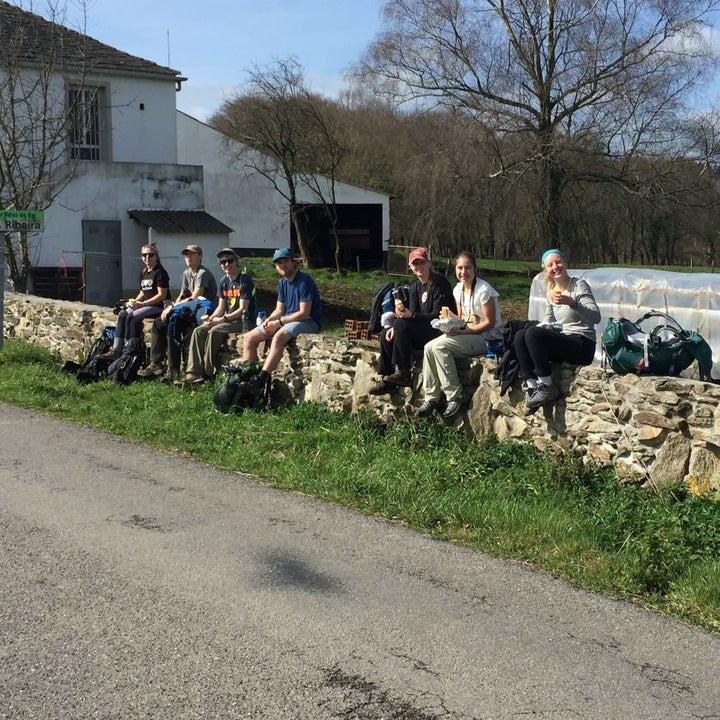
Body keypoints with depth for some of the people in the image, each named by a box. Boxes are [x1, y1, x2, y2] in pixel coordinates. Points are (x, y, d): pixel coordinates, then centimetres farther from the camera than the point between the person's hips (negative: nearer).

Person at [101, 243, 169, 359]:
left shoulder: (160, 272, -9)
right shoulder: (143, 272, 18)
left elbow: (162, 295, -15)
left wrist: (142, 304, -17)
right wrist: (134, 301, 1)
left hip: (158, 306, -8)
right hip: (145, 305, 8)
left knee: (131, 317, -25)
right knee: (122, 314, -13)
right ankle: (116, 349, -18)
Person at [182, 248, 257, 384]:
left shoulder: (245, 280, -10)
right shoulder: (224, 282, 13)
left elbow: (242, 309, -16)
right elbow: (221, 307, 13)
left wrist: (223, 319, -20)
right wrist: (211, 318, -7)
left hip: (244, 321, -8)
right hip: (228, 319, 8)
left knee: (215, 331, -30)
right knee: (198, 331, -13)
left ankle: (208, 372, -24)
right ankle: (193, 372, -24)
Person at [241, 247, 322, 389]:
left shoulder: (304, 281, -14)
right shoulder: (282, 282, 13)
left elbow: (304, 313, -19)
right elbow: (279, 310, 13)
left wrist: (278, 322, -18)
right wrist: (268, 321, -9)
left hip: (308, 322, -9)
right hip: (285, 320, 9)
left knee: (279, 337, -38)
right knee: (249, 338, -4)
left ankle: (261, 378, -44)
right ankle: (248, 374, -10)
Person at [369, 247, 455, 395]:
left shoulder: (440, 283, -13)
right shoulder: (415, 287, 12)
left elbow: (438, 315, -19)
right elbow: (413, 314, 8)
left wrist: (411, 315, -29)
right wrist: (395, 327, -12)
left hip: (440, 331, -9)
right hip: (422, 331, 9)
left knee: (401, 324, -26)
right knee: (386, 334, -4)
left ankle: (404, 374, -22)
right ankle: (387, 380, -5)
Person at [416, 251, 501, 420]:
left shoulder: (483, 290, -15)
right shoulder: (458, 289, 9)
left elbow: (489, 323, -16)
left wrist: (461, 332, -21)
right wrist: (449, 317, -9)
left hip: (486, 337, -8)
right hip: (466, 335, 8)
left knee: (439, 346, -25)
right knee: (429, 347, -11)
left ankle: (457, 396, -17)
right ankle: (431, 398, -6)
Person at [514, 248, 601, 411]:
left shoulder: (579, 285, -7)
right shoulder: (551, 291, 14)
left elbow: (596, 317, -20)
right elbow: (549, 322, 20)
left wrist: (571, 303, -36)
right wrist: (539, 326, -3)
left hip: (582, 344, -7)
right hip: (562, 341, 7)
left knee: (533, 334, -27)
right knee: (520, 336, -13)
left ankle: (547, 386, -21)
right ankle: (531, 385, -17)